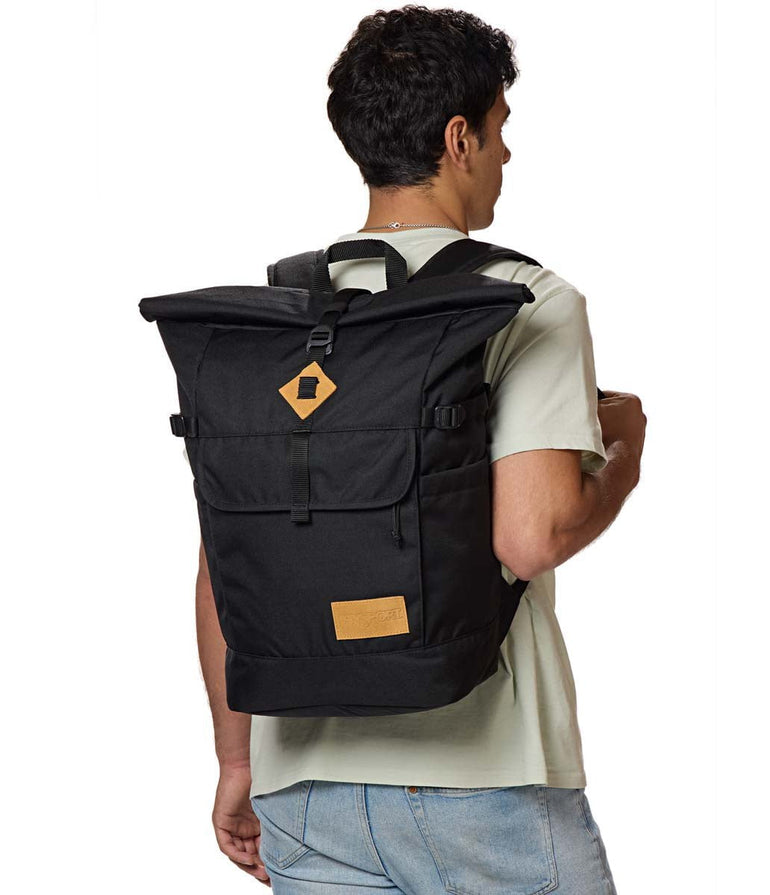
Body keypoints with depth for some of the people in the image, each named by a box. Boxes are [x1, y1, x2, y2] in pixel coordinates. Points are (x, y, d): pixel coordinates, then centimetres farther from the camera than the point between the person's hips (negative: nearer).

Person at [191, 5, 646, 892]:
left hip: (306, 780, 5)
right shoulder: (529, 303, -8)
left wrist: (237, 761, 17)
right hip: (483, 777, -4)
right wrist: (623, 449, 1)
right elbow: (531, 538, -20)